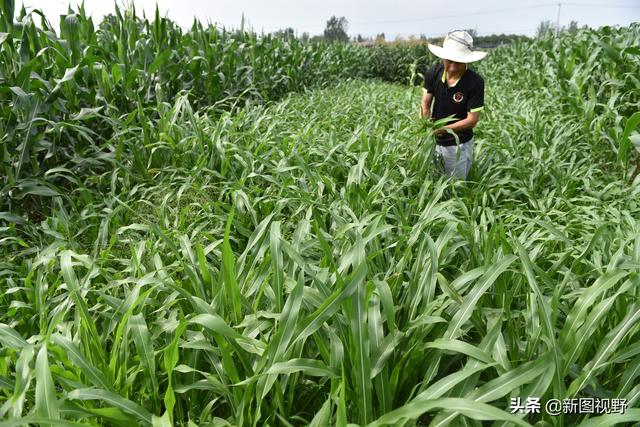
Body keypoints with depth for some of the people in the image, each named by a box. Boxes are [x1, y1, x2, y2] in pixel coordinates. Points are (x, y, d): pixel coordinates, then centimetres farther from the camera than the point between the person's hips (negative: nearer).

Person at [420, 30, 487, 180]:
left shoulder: (475, 82, -20)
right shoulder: (433, 73, -10)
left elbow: (472, 120, -18)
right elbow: (425, 104, -8)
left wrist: (442, 129, -28)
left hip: (458, 145, -3)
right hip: (434, 141, 3)